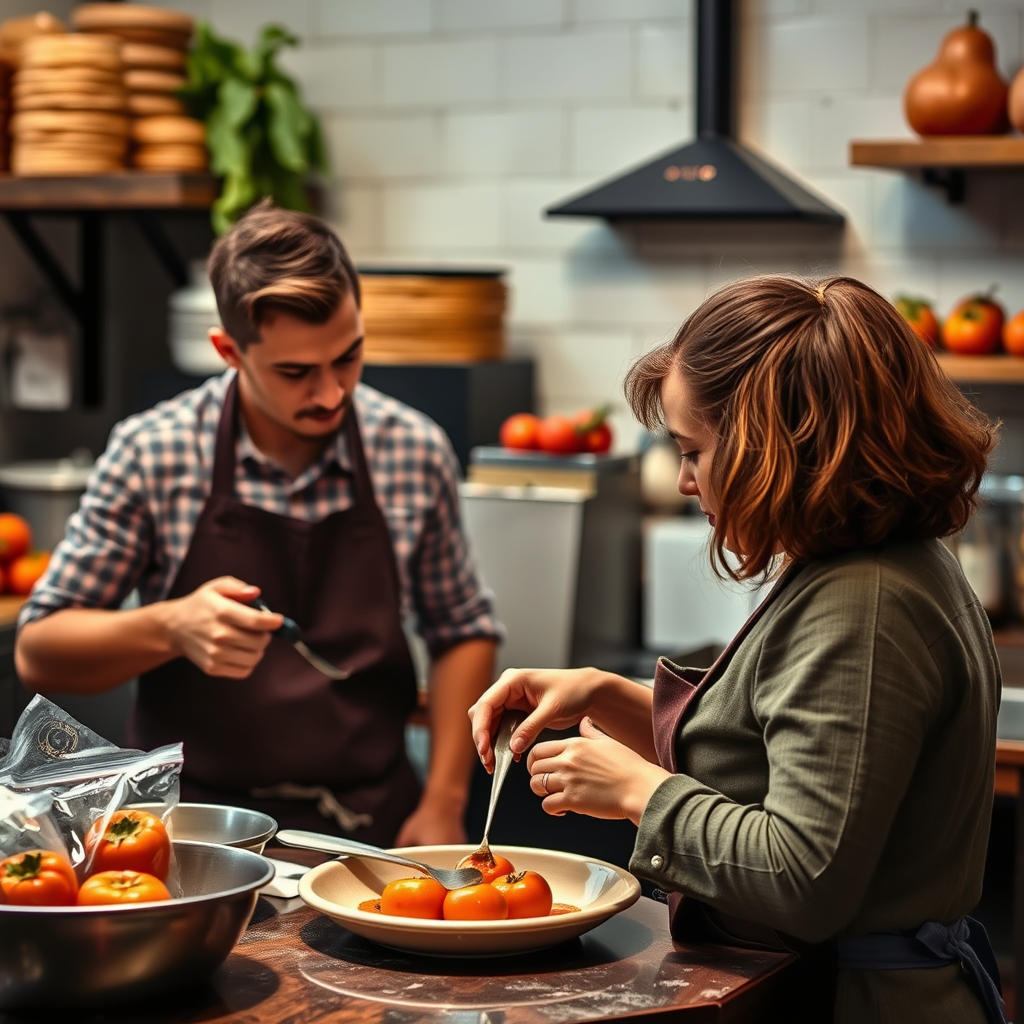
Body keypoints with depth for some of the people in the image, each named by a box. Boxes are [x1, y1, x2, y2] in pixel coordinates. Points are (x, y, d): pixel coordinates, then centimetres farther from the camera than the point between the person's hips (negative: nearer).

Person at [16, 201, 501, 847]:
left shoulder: (416, 450, 2)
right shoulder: (153, 453, -5)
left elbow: (463, 632, 15)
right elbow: (38, 654, -1)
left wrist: (444, 804, 4)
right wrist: (172, 628, -19)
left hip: (371, 823, 1)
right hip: (195, 818, -1)